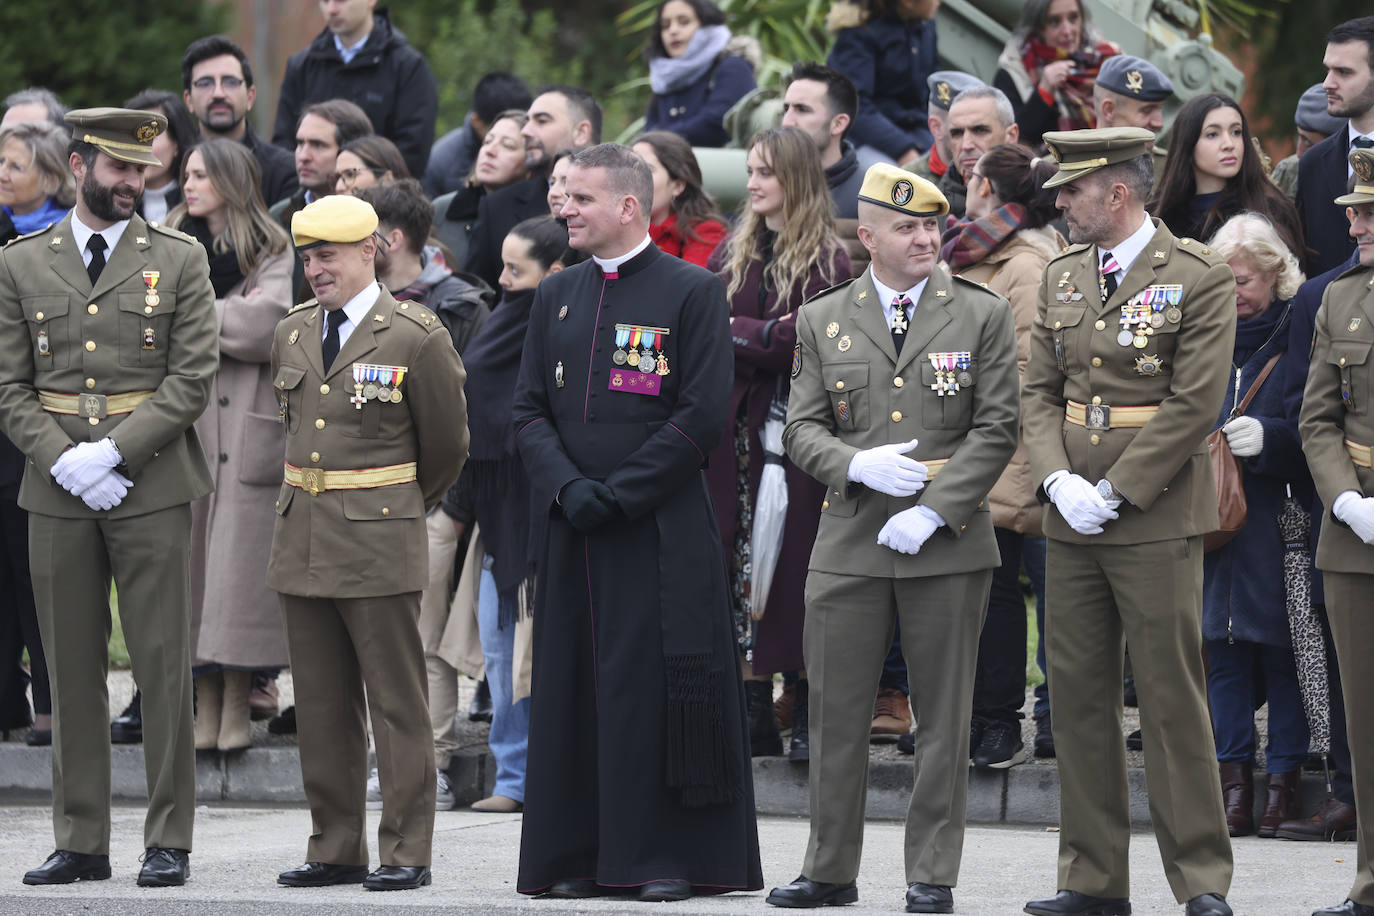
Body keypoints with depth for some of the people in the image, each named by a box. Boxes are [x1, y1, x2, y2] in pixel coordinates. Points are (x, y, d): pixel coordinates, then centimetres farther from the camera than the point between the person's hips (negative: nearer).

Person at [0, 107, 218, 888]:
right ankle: (82, 842, 10)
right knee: (71, 669, 4)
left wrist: (114, 452, -12)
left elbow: (193, 379, -3)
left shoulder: (180, 260, 4)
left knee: (164, 665, -2)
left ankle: (170, 840, 3)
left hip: (154, 486, -2)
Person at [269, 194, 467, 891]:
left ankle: (405, 852, 1)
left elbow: (446, 447, 4)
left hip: (380, 544, -6)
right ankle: (336, 847, 15)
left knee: (397, 703, -2)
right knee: (322, 705, 9)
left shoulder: (417, 338, -7)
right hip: (301, 540, 6)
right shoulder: (291, 333, 10)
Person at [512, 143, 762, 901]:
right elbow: (529, 410, 12)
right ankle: (578, 857, 8)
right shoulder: (556, 297, 14)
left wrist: (618, 493, -13)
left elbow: (703, 415, -8)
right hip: (571, 532, 5)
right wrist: (566, 486, -7)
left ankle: (673, 857, -1)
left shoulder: (692, 293, -3)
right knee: (573, 688, 4)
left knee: (657, 689, -6)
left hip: (661, 533, -5)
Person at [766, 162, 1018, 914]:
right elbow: (802, 429, 8)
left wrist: (932, 512, -12)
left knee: (942, 715, 1)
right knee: (837, 710, 4)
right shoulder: (822, 321, 9)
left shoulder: (982, 316, 3)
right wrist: (857, 465, -13)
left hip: (946, 544, -2)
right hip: (849, 543, 2)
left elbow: (996, 430, -2)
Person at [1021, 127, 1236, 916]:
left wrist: (1112, 492, -13)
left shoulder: (1199, 278, -7)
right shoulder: (1063, 276, 13)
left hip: (1157, 519, -6)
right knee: (1079, 698, 6)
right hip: (1072, 524, 6)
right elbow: (1042, 391, 12)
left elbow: (1195, 404, -12)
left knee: (1172, 698, -5)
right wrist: (1059, 481, -5)